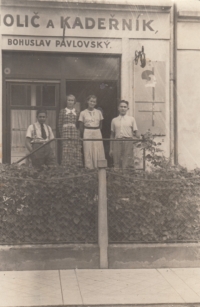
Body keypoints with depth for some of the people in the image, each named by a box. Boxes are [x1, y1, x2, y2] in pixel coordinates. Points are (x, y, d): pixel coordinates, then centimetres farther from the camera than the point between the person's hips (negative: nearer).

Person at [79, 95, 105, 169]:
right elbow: (81, 127, 5)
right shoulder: (83, 113, 2)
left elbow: (100, 125, 14)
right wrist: (82, 136, 2)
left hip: (97, 133, 2)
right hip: (87, 133, -2)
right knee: (88, 151, -1)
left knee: (99, 151, 0)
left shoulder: (99, 112, 7)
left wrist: (97, 131, 4)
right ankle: (89, 168, 5)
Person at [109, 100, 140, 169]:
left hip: (128, 142, -1)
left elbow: (135, 132, 10)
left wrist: (136, 135, -10)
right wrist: (111, 149, 12)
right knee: (117, 164, 0)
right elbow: (112, 135, 15)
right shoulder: (114, 120, 13)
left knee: (127, 165, -8)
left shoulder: (131, 119, 10)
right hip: (117, 142, 1)